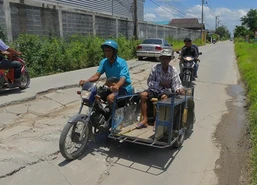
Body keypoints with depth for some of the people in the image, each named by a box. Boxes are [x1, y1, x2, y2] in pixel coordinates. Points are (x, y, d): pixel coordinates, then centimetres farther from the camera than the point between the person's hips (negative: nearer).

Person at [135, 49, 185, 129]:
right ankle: (145, 120, -18)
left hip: (166, 90, -1)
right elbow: (149, 82, -1)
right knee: (143, 95, -25)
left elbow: (176, 84, -7)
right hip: (154, 89, 2)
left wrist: (179, 89, -31)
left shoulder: (173, 70, -2)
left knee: (164, 97, -35)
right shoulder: (155, 67, -2)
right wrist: (160, 83, -15)